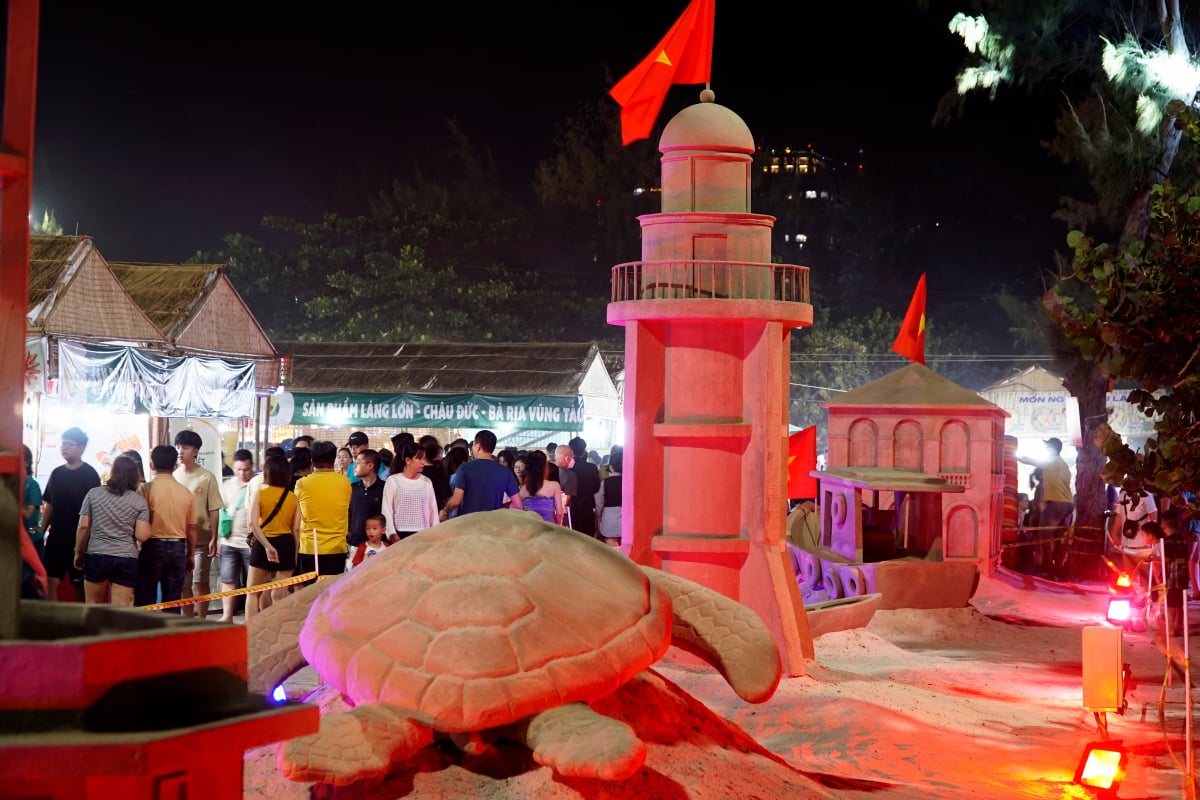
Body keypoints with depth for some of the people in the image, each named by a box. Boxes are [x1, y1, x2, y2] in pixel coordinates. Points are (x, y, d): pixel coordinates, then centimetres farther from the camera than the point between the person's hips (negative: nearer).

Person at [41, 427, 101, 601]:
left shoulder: (89, 475, -7)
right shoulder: (57, 473, 10)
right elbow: (49, 505, 15)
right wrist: (41, 532, 7)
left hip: (78, 539, -5)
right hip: (56, 537, 5)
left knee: (79, 586, 5)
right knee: (49, 583, -3)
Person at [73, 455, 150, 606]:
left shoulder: (93, 494, 3)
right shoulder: (140, 501, 0)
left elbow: (83, 527, 2)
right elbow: (142, 536, -7)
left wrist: (78, 553, 13)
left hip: (96, 556, 1)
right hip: (127, 559, -1)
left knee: (93, 607, 15)